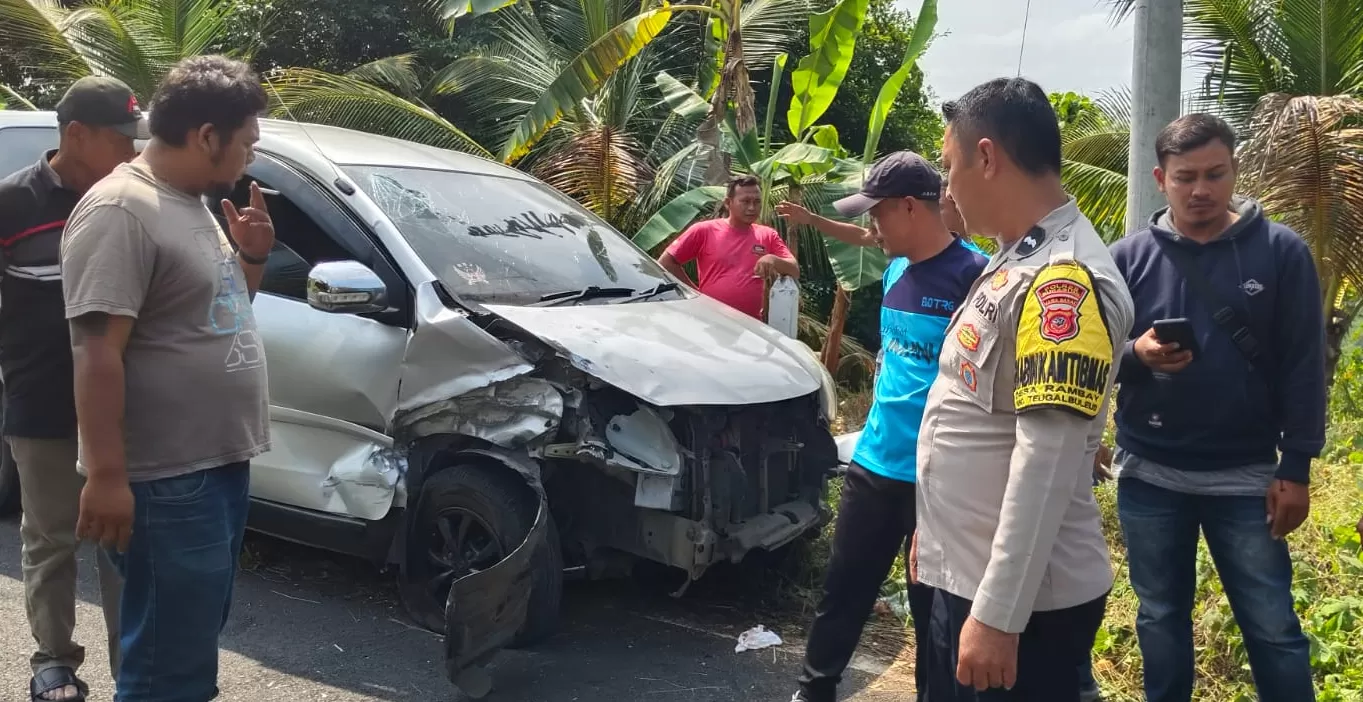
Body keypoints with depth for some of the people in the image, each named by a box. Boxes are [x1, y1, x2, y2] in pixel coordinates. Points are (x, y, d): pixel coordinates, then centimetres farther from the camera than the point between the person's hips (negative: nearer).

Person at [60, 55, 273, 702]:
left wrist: (250, 257, 5)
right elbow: (97, 349, -22)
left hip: (220, 464, 10)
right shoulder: (120, 211, -18)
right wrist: (105, 475, -24)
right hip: (167, 482, -10)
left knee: (196, 640, 22)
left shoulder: (192, 204, 13)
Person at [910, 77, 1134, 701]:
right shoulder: (1013, 261, 11)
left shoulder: (1064, 279, -21)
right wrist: (936, 528, 21)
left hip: (1022, 600, -9)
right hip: (961, 577, 9)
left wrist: (999, 615, -26)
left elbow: (1047, 460, -26)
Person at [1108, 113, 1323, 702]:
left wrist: (1296, 468, -5)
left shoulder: (1281, 251, -4)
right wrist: (1136, 354, -20)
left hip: (1246, 475, -1)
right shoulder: (1129, 257, -1)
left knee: (1273, 627, 5)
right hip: (1148, 474, 2)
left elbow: (1303, 369, -3)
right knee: (1161, 617, 15)